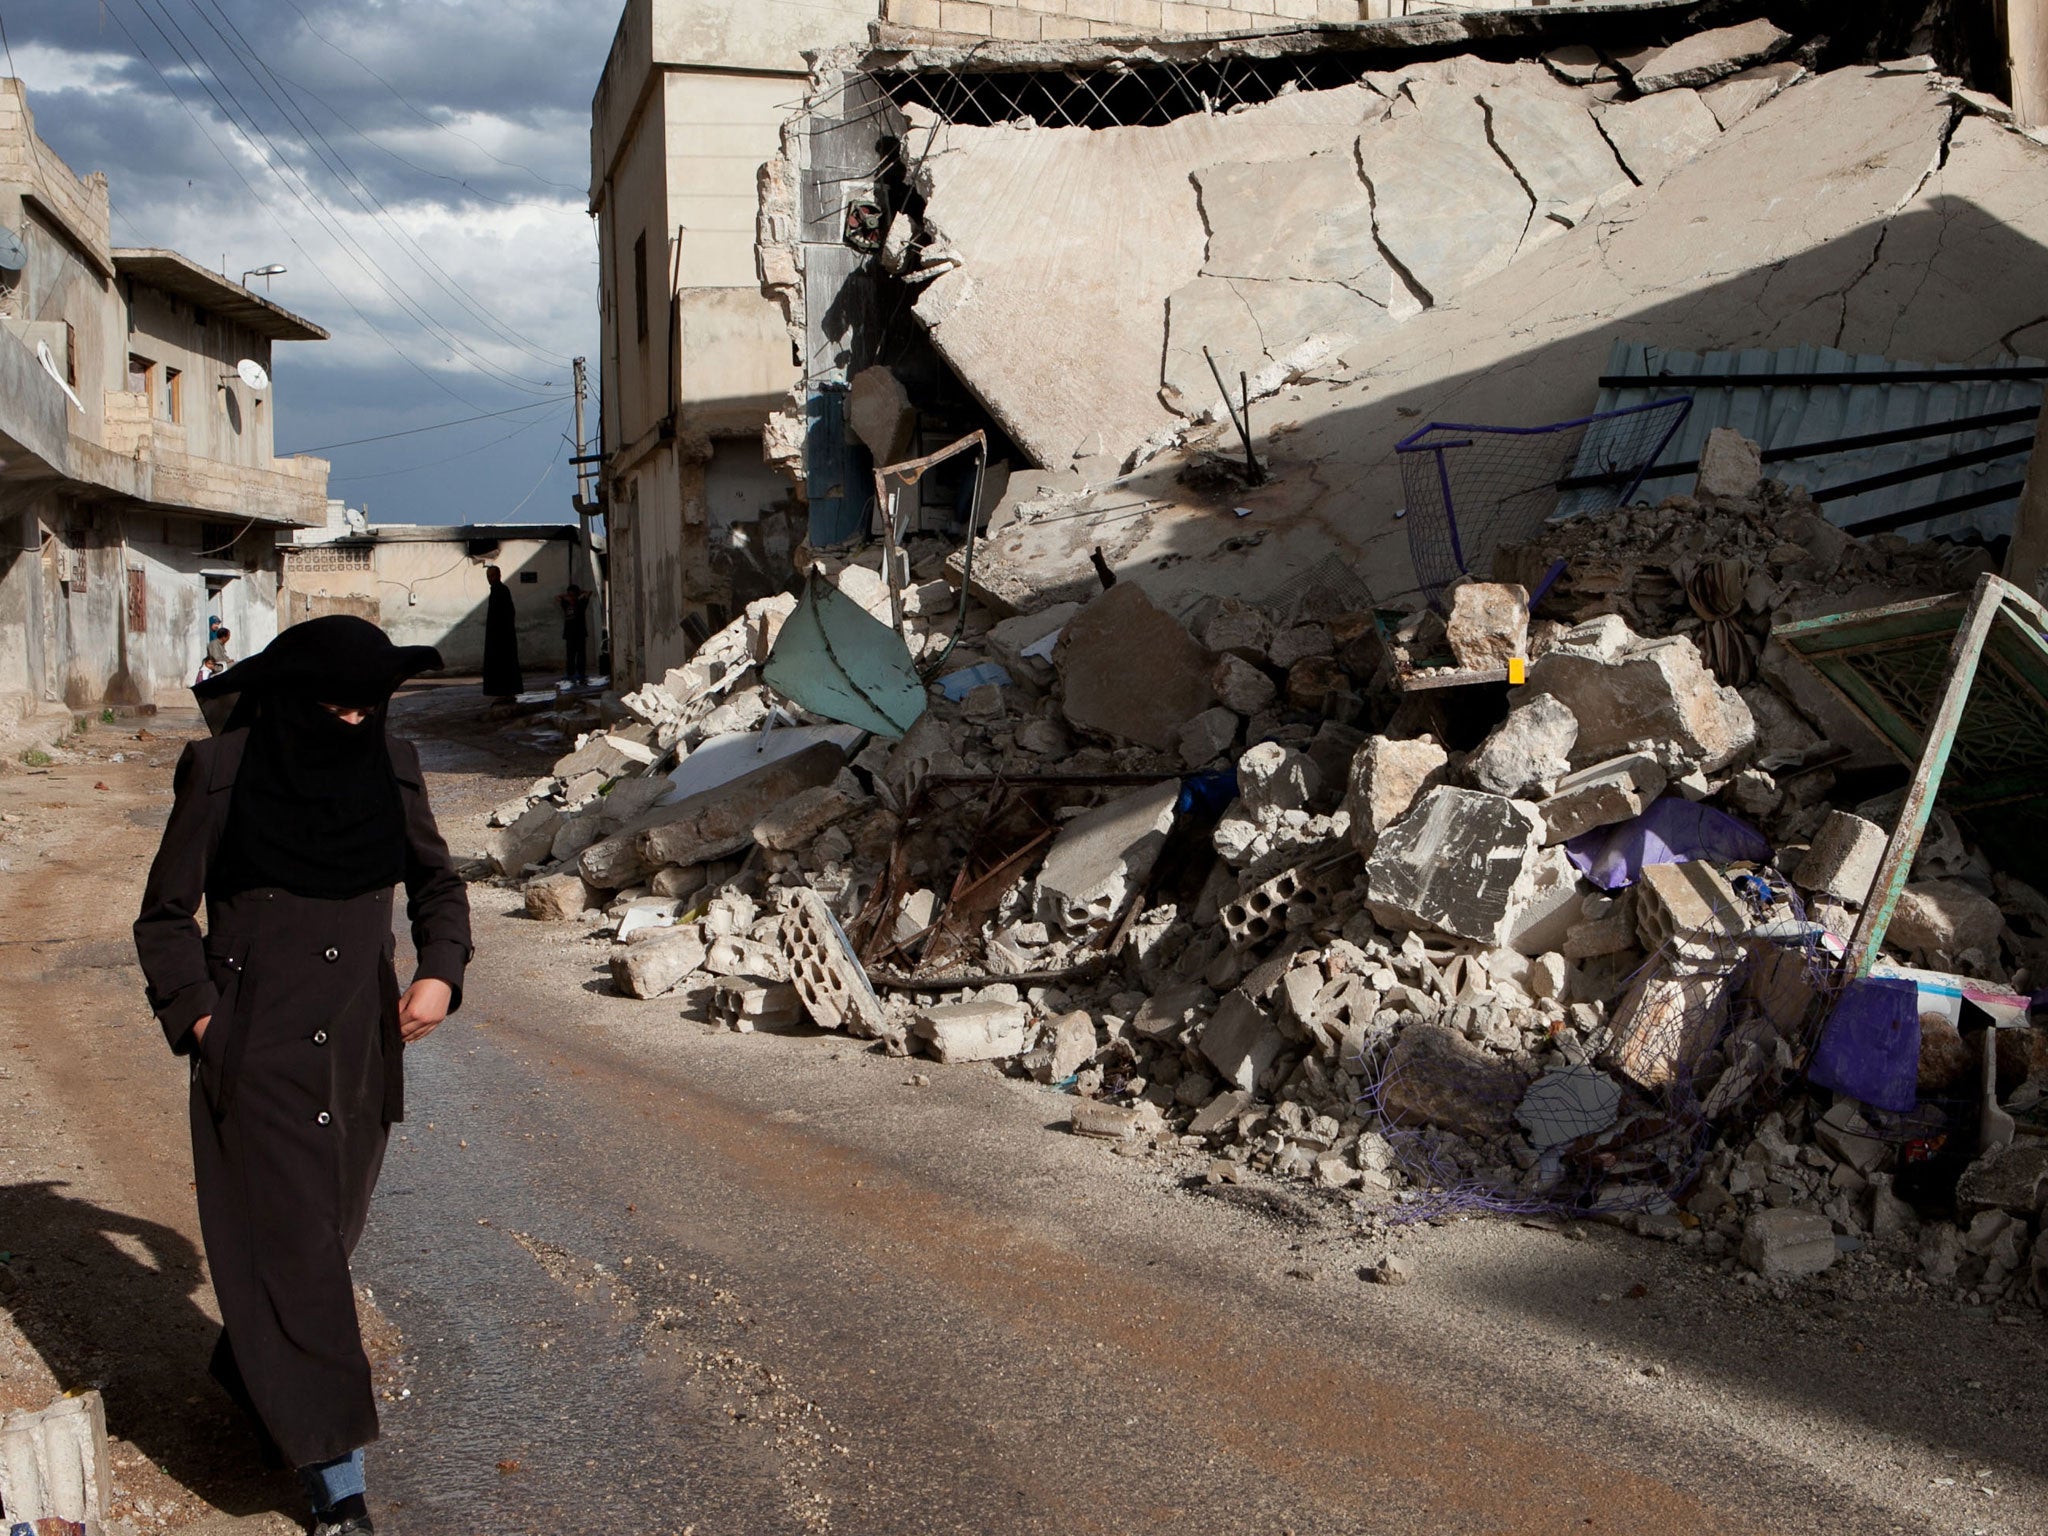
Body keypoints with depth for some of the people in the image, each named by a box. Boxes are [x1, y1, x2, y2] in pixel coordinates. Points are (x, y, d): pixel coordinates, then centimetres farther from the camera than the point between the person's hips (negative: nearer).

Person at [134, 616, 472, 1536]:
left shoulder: (390, 768, -1)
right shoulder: (223, 772, -10)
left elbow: (437, 884, 13)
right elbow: (165, 914, -1)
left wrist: (439, 972, -3)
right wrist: (198, 1015, -12)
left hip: (359, 1048, 4)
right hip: (256, 1053, -4)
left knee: (325, 1232, 18)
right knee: (295, 1254, -5)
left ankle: (247, 1374, 46)